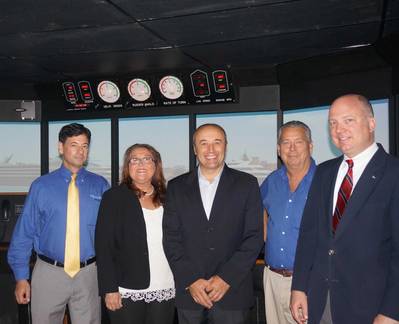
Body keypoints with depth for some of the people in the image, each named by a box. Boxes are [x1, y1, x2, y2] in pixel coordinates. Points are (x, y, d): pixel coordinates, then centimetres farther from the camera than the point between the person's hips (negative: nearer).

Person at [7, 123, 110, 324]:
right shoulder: (41, 186, -2)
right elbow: (24, 232, -1)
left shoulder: (101, 186, 0)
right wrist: (21, 277, -1)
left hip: (88, 274, 1)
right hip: (49, 272, 0)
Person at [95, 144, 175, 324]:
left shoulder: (167, 199, 8)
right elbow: (103, 246, -5)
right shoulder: (114, 197, -2)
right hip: (127, 292, -3)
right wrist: (109, 289, -10)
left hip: (165, 291, 3)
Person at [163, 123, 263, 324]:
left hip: (232, 290, -1)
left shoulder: (247, 184, 0)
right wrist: (190, 280, -8)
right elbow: (171, 238, 1)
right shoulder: (176, 187, 4)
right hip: (188, 291, 1)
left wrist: (227, 278, -11)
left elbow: (254, 237, -3)